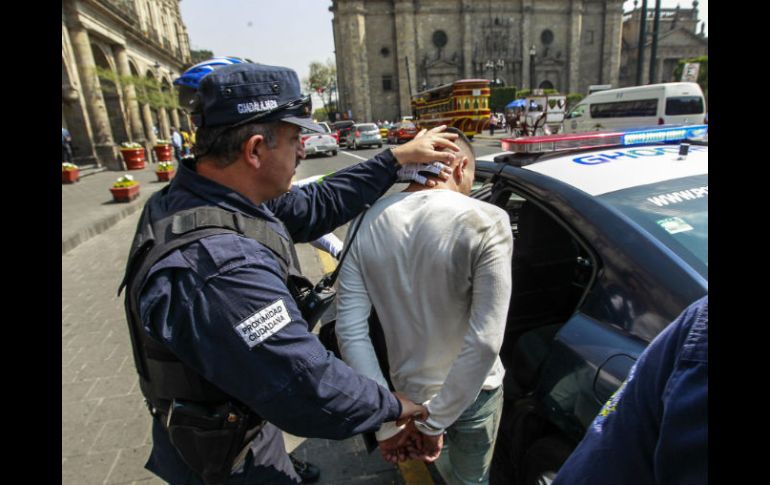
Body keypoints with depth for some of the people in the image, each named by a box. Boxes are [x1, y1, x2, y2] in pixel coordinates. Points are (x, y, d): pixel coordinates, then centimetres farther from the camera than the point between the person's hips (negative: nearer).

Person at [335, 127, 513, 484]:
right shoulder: (486, 222, -23)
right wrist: (435, 422, -16)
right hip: (472, 393, -3)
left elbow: (350, 330, -14)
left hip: (408, 391, 3)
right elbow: (484, 342, -27)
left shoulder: (367, 224, -12)